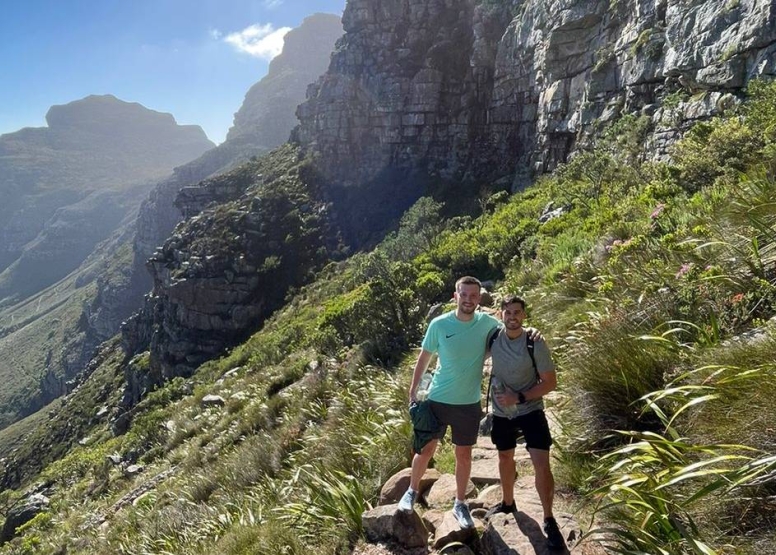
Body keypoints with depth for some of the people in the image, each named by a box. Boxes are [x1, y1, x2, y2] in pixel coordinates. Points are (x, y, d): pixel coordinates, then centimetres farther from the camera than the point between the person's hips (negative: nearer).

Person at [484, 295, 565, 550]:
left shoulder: (535, 344, -19)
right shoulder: (493, 337, -9)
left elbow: (550, 382, -14)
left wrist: (519, 397, -22)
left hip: (531, 410, -4)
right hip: (501, 412, 4)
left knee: (542, 465, -10)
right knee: (505, 458, 21)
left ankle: (549, 521, 6)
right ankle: (507, 503, 44)